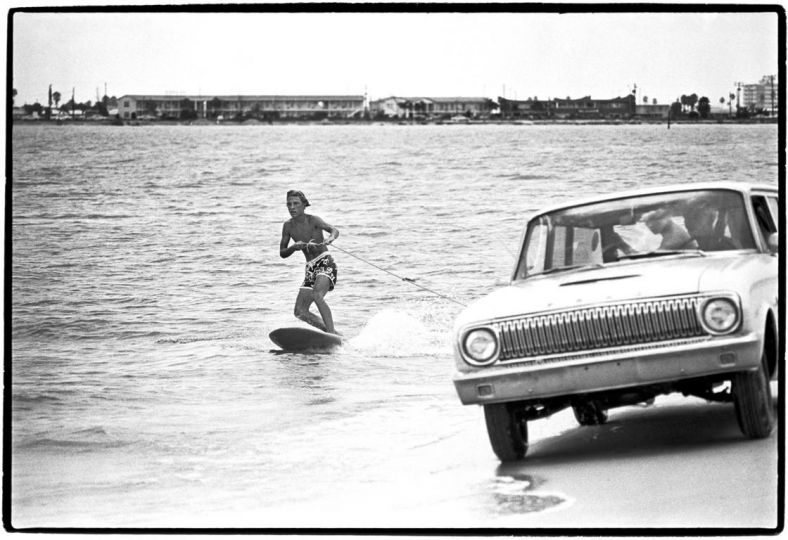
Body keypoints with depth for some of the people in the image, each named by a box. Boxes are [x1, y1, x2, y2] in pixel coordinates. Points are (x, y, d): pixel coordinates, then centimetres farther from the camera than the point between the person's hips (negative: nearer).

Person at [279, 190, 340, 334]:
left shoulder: (313, 220, -8)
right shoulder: (288, 226, 8)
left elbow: (334, 230, -24)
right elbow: (282, 253, 10)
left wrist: (330, 239, -48)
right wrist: (294, 247, -11)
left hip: (325, 263, -7)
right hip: (310, 268, 7)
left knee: (316, 295, -33)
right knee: (300, 312, -2)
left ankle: (332, 333, -35)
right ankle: (333, 334, 5)